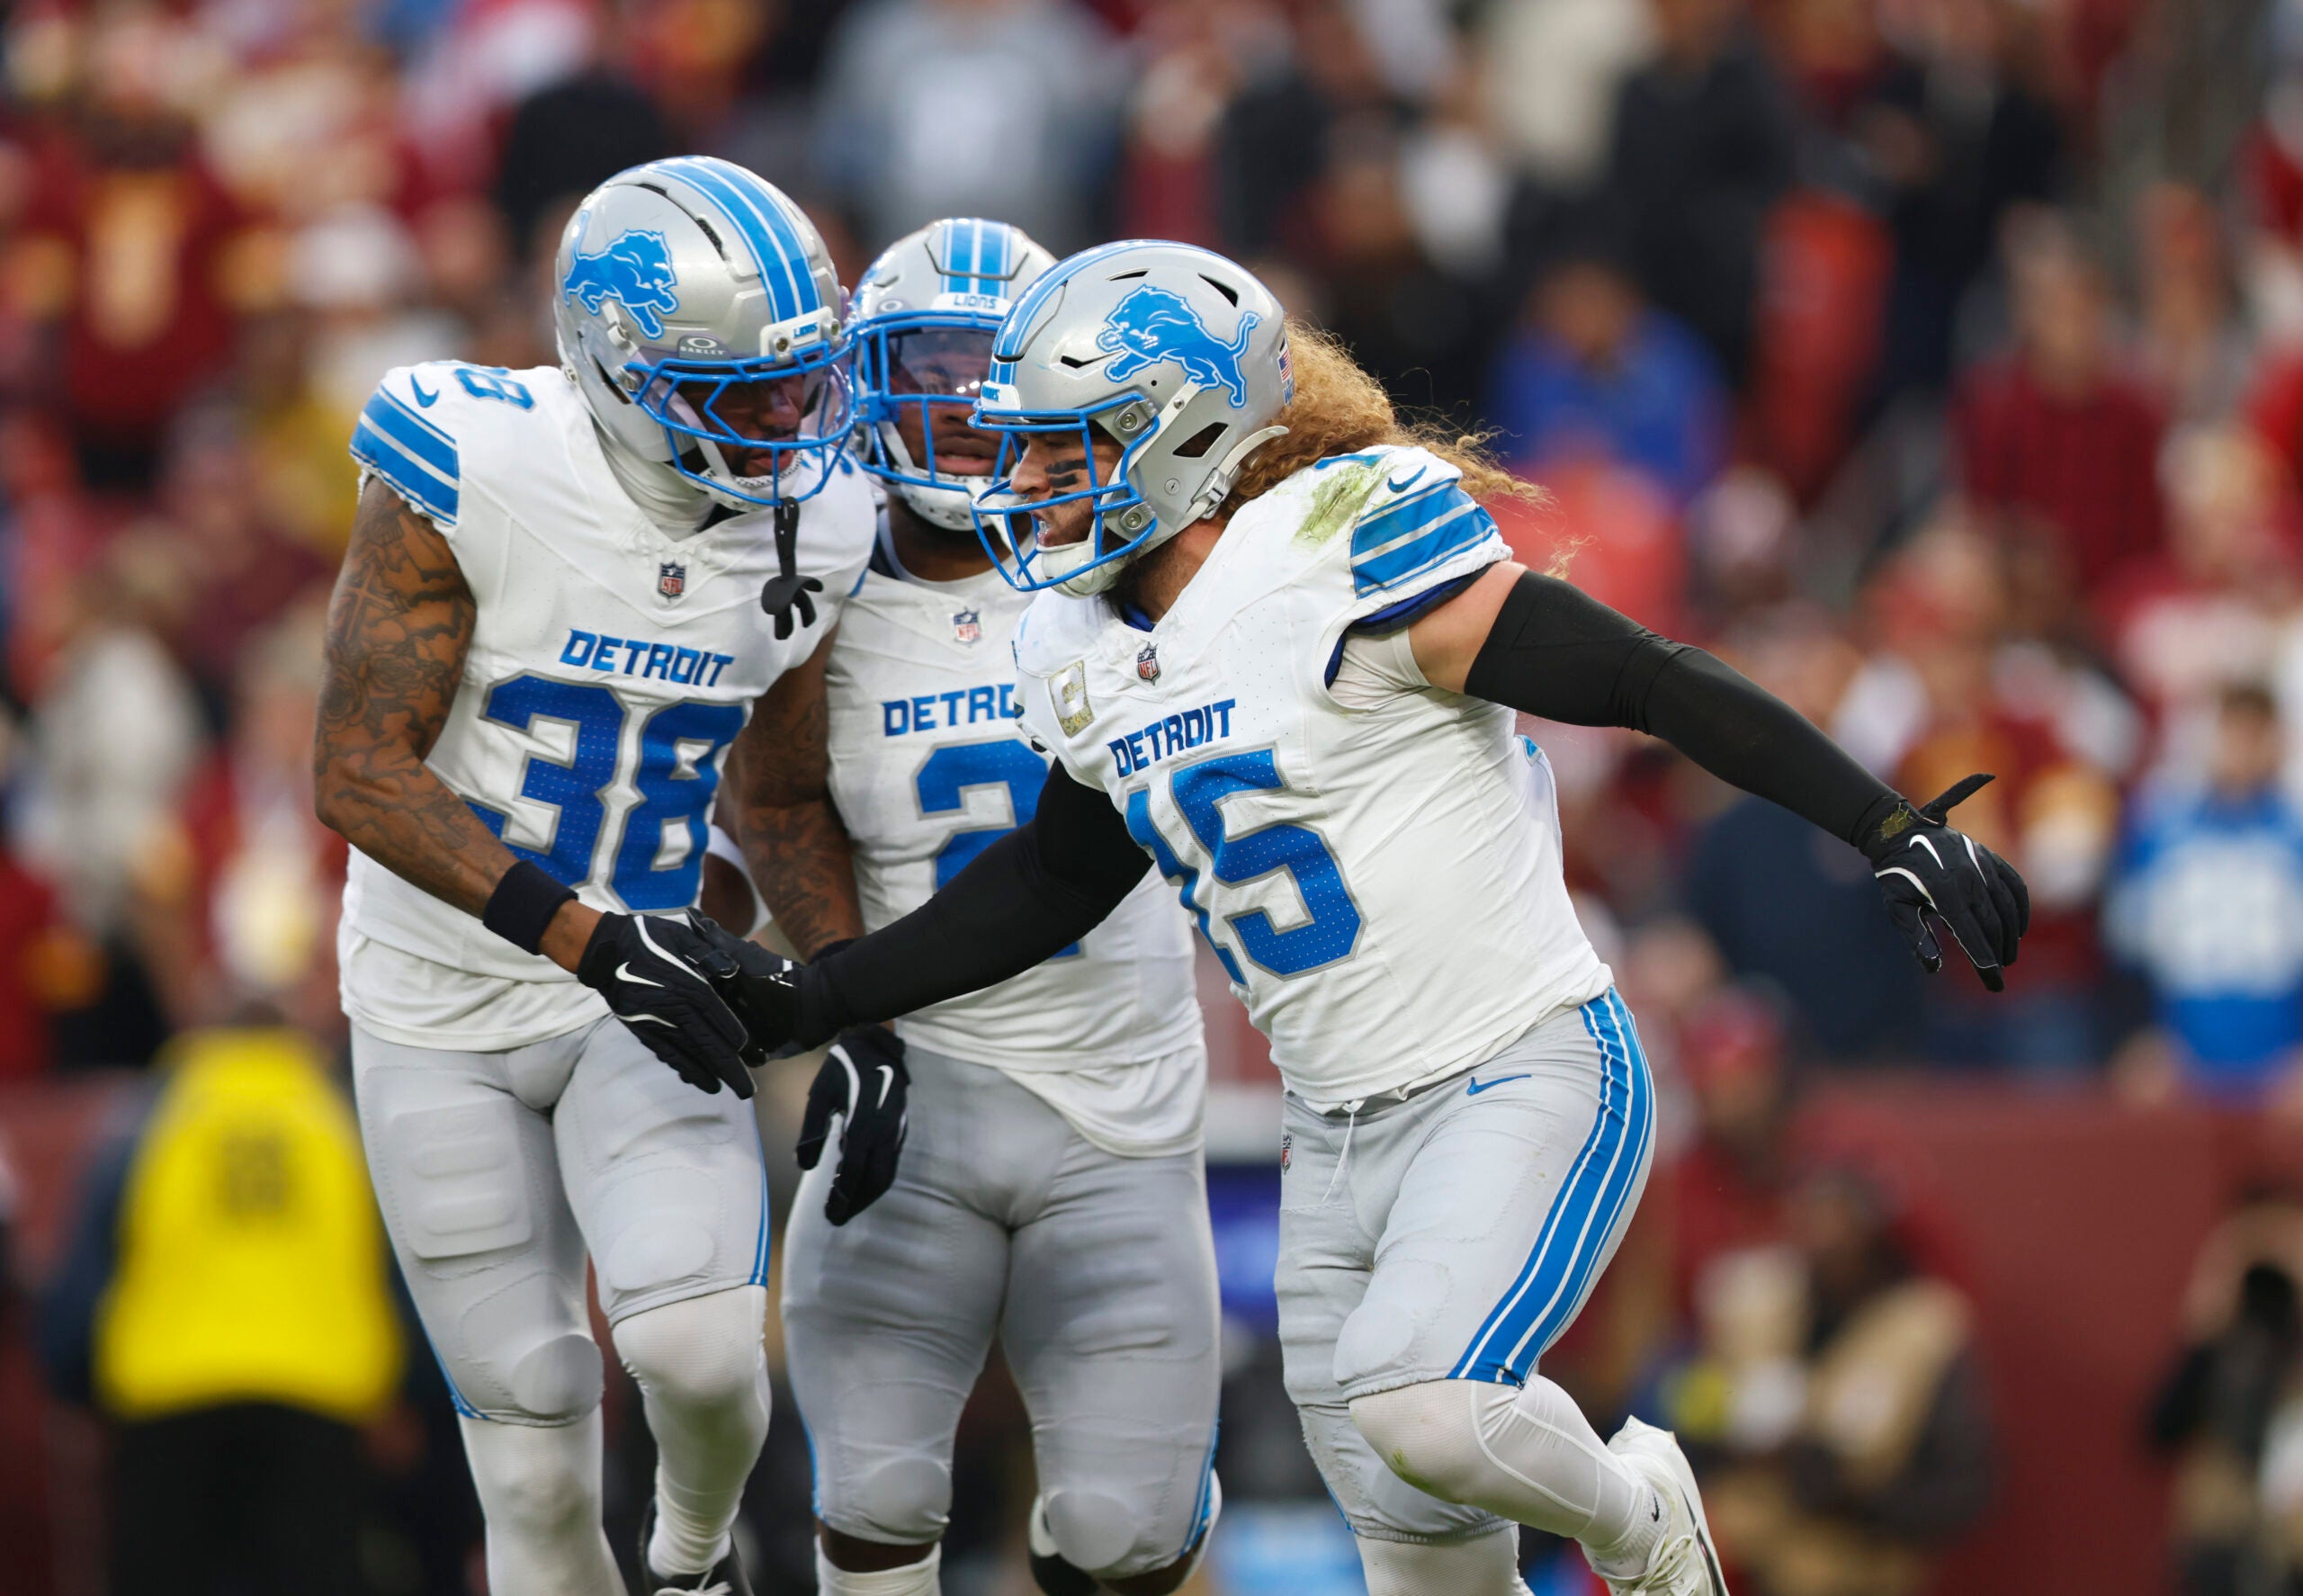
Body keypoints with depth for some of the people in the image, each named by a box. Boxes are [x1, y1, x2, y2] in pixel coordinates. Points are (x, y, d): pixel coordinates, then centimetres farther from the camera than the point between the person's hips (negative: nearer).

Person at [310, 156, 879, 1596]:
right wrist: (588, 941, -30)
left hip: (645, 988, 2)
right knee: (532, 1419, 2)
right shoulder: (475, 474, -21)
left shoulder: (810, 525, -7)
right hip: (444, 999, -2)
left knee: (699, 1343, -19)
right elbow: (363, 774, -22)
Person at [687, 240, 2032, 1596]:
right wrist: (817, 999, 22)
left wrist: (1897, 834, -21)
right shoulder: (1082, 658, 8)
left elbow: (1645, 682, -17)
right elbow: (1058, 879, 25)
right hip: (1339, 1139, 8)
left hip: (1523, 1079, -8)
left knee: (1419, 1403, -28)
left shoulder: (1338, 543, -16)